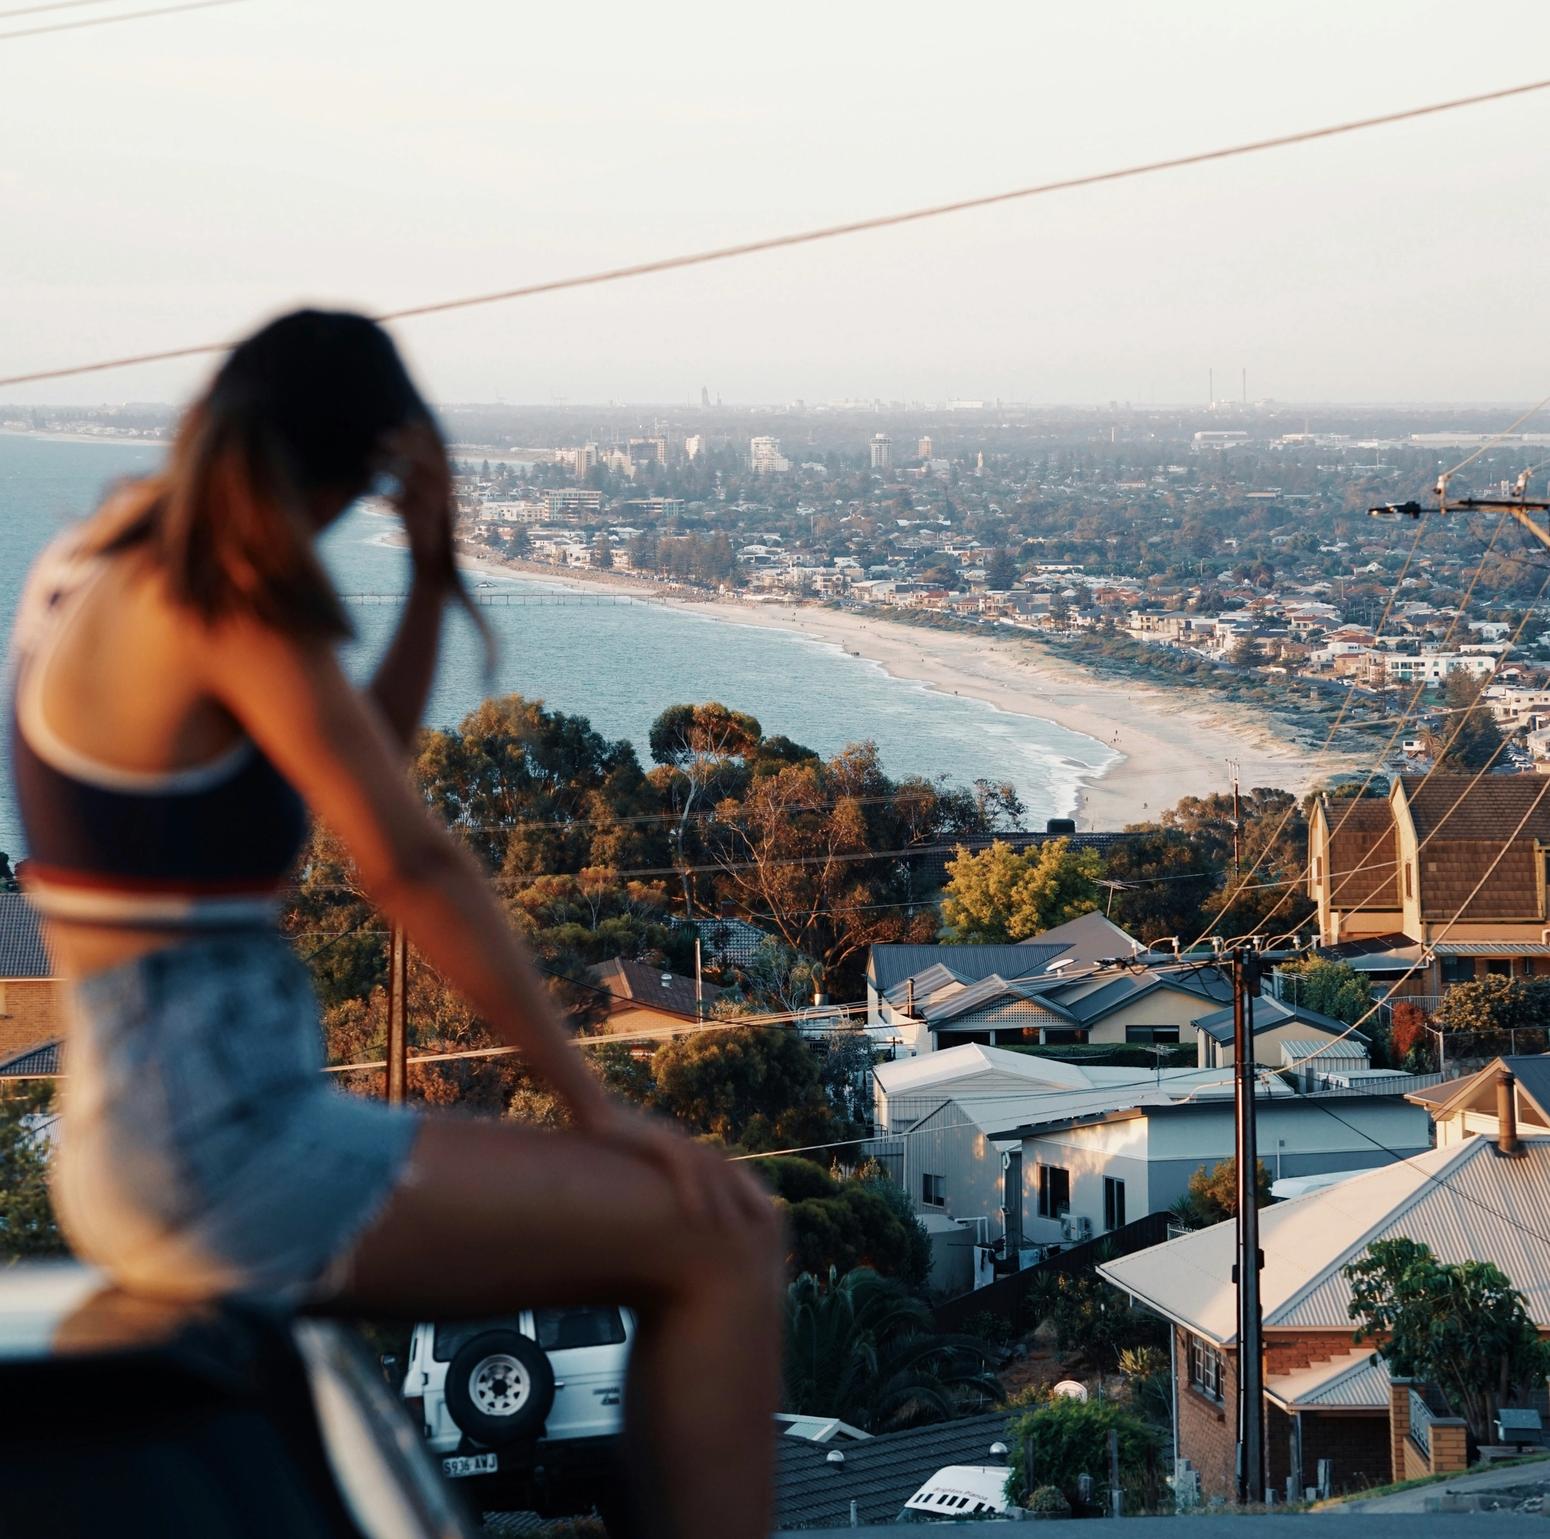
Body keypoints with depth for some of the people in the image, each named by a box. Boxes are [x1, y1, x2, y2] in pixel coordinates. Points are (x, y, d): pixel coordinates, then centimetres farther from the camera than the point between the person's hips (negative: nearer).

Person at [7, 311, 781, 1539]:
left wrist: (432, 571, 4)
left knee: (666, 1217, 20)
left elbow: (367, 777, 18)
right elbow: (413, 865, -16)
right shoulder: (225, 599, -13)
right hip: (221, 1148, -10)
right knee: (725, 1246, -12)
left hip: (149, 1135, 10)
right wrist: (597, 1103, -13)